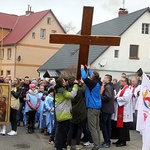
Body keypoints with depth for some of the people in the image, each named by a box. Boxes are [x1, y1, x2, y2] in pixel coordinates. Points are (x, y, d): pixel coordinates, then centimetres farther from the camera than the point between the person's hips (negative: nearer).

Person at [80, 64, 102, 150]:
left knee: (92, 128, -6)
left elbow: (84, 77, -23)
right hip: (97, 107, 8)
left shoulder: (92, 83, -16)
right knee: (97, 127, 11)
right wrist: (89, 69, 33)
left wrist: (82, 69, -6)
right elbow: (93, 77, 24)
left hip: (92, 108, -8)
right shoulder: (98, 83, 5)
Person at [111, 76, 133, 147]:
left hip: (124, 112, -10)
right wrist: (115, 98, 1)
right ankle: (120, 139, 22)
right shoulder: (121, 89, 18)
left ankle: (123, 141, 6)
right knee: (118, 126, 13)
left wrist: (116, 98, -13)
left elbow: (124, 99, -26)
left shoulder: (127, 90, -13)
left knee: (123, 127, -3)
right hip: (119, 111, 10)